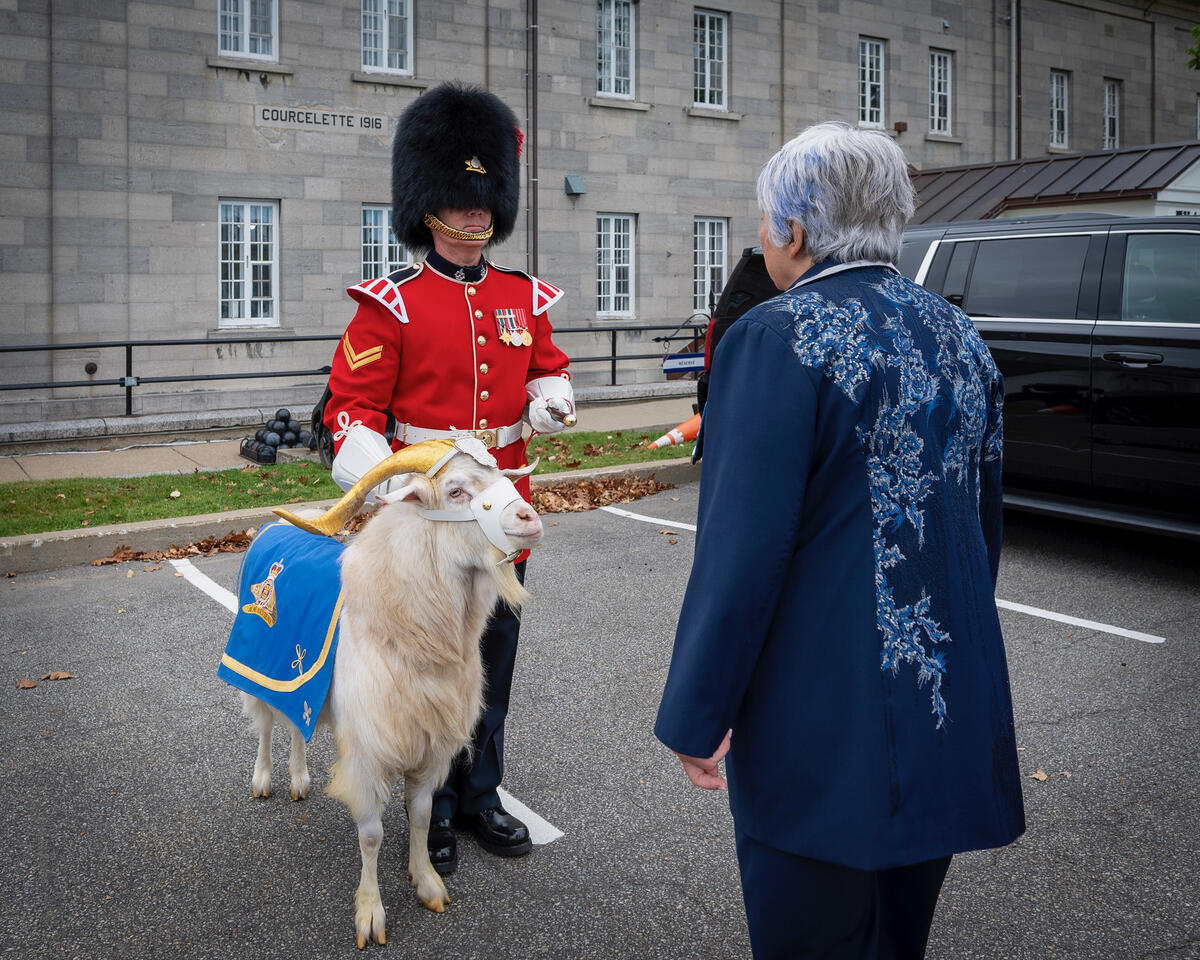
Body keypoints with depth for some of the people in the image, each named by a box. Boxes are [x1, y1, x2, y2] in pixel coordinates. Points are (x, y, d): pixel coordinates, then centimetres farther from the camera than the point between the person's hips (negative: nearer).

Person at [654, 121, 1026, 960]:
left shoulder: (776, 339, -15)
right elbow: (985, 525, 15)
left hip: (827, 723, -7)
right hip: (955, 716, 7)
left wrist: (696, 715, -11)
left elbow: (743, 549, -19)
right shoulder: (956, 334, 8)